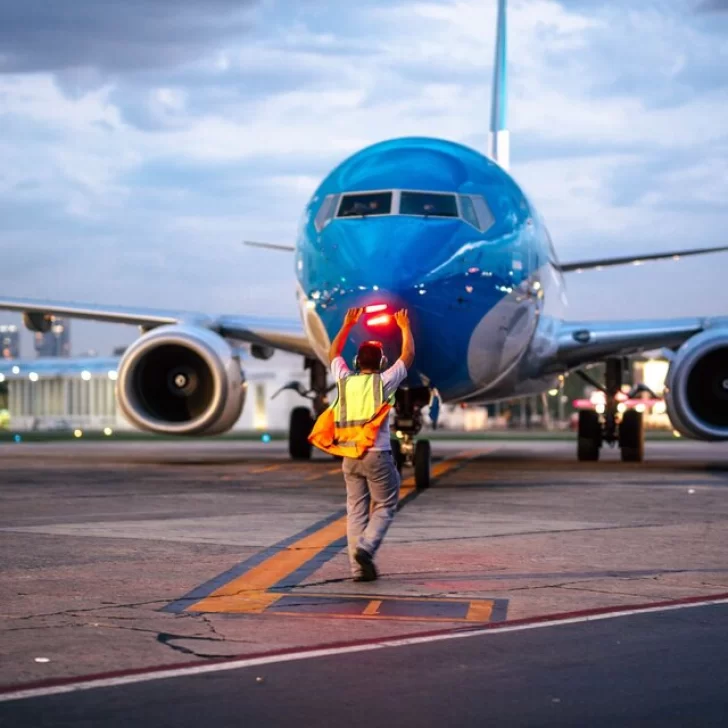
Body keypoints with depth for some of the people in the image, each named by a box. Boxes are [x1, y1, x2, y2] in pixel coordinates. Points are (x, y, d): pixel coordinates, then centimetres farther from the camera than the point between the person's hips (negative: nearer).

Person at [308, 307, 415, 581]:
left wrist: (348, 325, 31)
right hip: (377, 455, -4)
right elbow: (408, 356, 7)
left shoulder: (344, 381, 6)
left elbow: (333, 354, 25)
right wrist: (405, 329, 21)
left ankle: (358, 567, 1)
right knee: (384, 507, 5)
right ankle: (366, 546, -18)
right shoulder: (383, 382, -4)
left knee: (356, 510, 6)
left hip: (349, 456, 4)